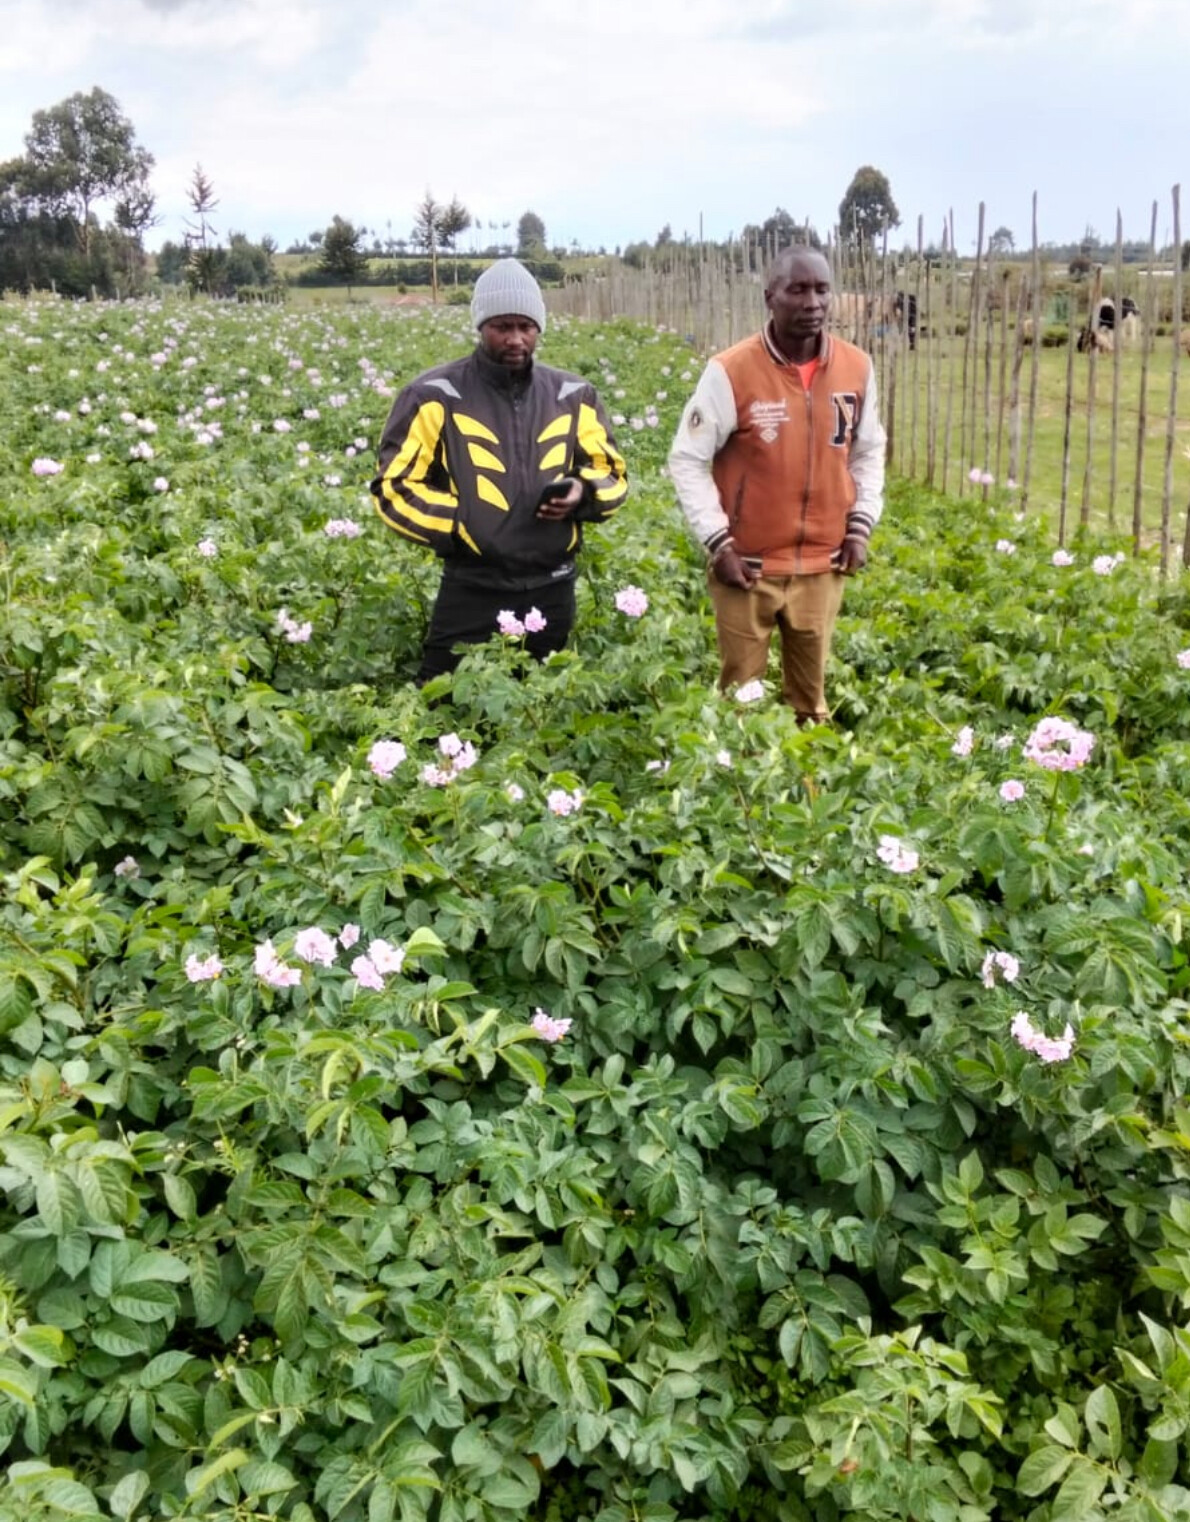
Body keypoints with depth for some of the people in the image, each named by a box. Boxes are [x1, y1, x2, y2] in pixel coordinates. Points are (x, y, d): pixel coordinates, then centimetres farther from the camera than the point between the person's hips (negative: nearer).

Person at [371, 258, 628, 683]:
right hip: (471, 592, -4)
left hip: (552, 592, 4)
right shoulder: (436, 396, -4)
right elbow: (395, 485, -2)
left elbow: (612, 474, 14)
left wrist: (582, 492, -9)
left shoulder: (572, 395, 8)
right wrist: (459, 523, -14)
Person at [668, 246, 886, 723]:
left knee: (811, 696, 15)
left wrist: (861, 524, 4)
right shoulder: (731, 371, -13)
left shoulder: (857, 368, 0)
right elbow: (687, 460, -7)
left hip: (823, 566, 3)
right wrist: (717, 542, -12)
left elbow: (868, 451, 14)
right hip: (747, 564, -3)